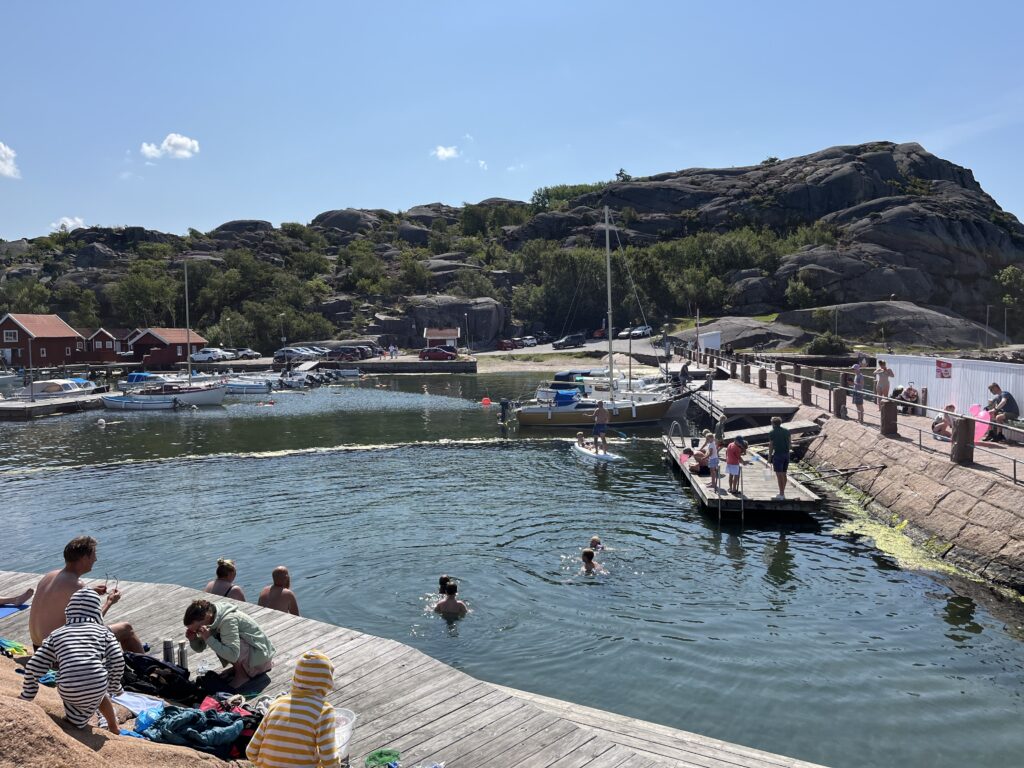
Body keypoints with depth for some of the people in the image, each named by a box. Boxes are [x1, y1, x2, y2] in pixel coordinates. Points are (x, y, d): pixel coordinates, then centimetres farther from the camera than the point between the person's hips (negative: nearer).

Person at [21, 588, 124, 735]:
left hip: (68, 691, 0)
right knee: (99, 693, 34)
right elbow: (117, 661, 3)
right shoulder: (103, 631, 13)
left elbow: (33, 667, 14)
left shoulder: (56, 634, 18)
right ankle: (113, 728, 36)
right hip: (97, 687, 0)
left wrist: (26, 698, 26)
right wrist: (114, 688, 18)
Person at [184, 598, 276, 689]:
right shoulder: (211, 619, -3)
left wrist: (208, 638, -33)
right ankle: (238, 667, 10)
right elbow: (199, 648, 7)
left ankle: (242, 673, -6)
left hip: (261, 658, -9)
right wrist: (193, 638, -14)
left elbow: (233, 656, -35)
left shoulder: (228, 620, -29)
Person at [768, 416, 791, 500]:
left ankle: (781, 494, -2)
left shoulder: (772, 433, -7)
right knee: (784, 474, 14)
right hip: (786, 454, 6)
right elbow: (789, 443, 10)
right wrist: (787, 453, 18)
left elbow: (771, 446, -7)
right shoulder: (786, 431, 9)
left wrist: (769, 457, 1)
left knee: (779, 475, -2)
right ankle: (783, 493, 21)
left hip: (778, 455, -6)